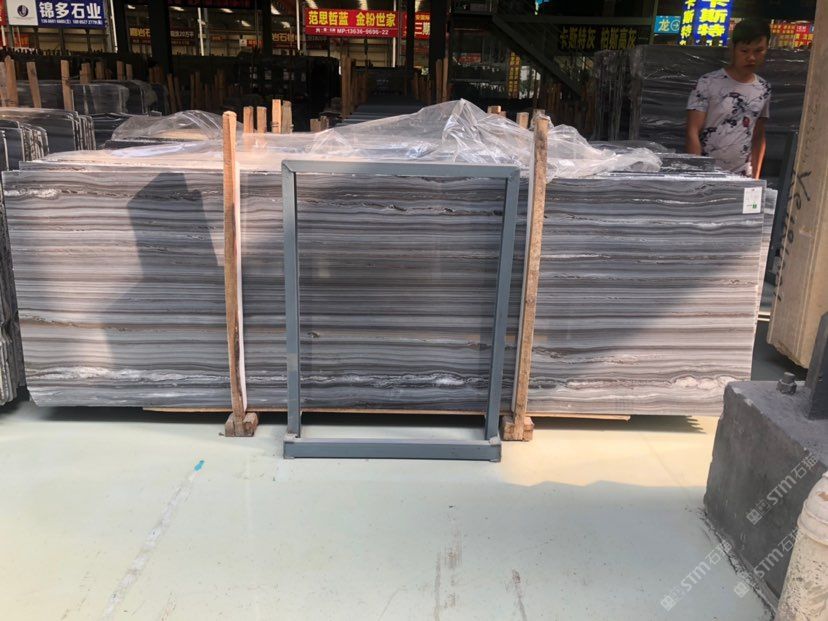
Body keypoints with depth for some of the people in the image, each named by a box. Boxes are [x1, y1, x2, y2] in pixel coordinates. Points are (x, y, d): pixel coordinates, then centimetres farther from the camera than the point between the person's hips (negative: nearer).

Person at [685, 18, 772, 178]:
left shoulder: (764, 89, 10)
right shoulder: (709, 83, -6)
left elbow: (759, 136, 16)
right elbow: (693, 132, -8)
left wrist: (755, 177, 9)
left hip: (741, 177, 4)